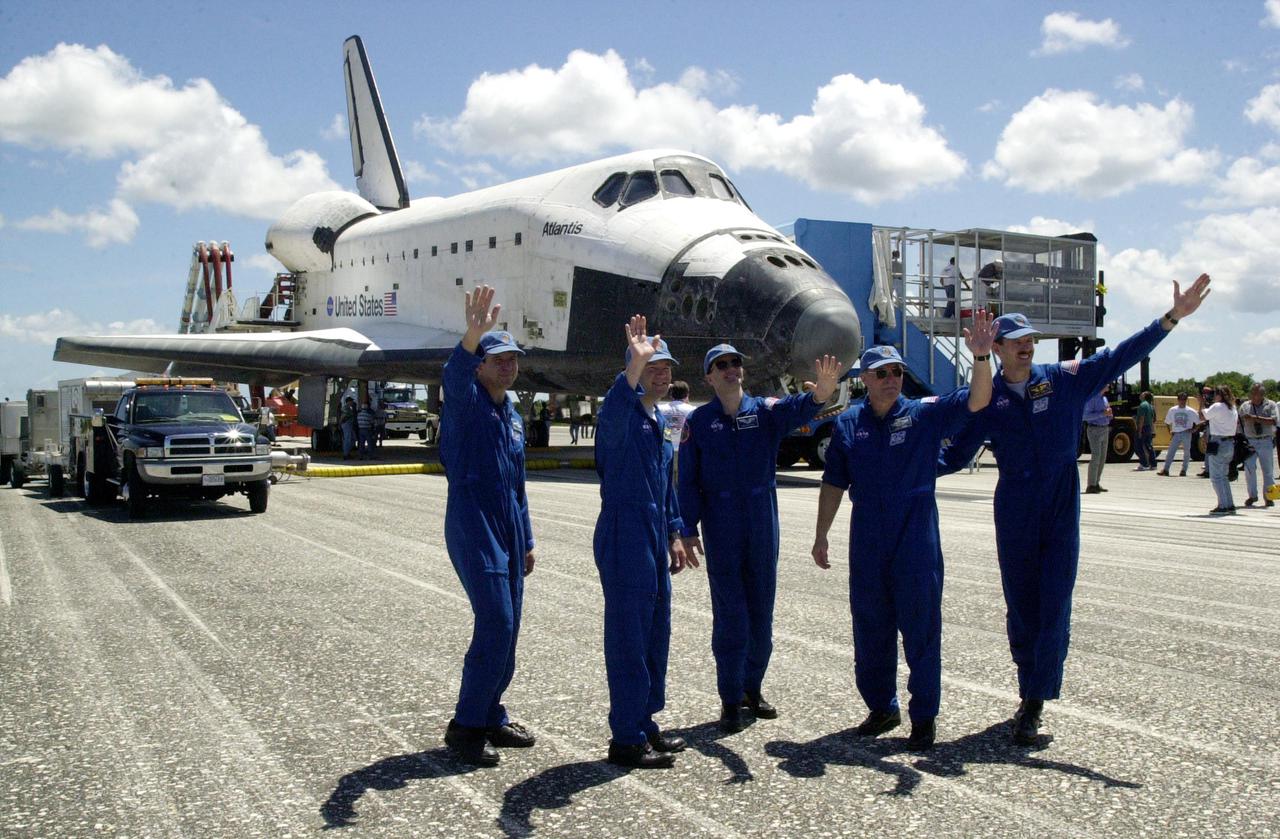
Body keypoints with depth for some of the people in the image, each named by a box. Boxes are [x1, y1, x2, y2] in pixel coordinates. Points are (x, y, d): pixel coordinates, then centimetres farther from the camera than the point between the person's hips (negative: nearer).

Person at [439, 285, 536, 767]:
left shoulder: (513, 417, 17)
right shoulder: (466, 402, -6)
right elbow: (454, 376, -32)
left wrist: (526, 541, 21)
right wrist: (472, 336, -52)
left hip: (507, 528, 8)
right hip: (472, 526, -8)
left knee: (506, 626, 11)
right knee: (495, 623, -13)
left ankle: (491, 717, 23)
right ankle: (466, 726, -1)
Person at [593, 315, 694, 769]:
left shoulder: (659, 420, 17)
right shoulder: (624, 416, -11)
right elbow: (614, 410, -38)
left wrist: (674, 535, 21)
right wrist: (635, 364, -52)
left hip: (653, 539, 9)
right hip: (624, 537, -9)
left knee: (655, 633, 16)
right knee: (629, 637, -4)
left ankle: (644, 726, 28)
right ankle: (625, 740, 5)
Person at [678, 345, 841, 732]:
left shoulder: (766, 411, 2)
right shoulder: (697, 421, 0)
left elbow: (801, 407, -21)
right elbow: (688, 479, -1)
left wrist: (824, 388, -43)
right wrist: (689, 530, -8)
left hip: (763, 523, 2)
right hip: (721, 528, -2)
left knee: (761, 611, 11)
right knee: (730, 615, 0)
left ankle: (753, 687, 28)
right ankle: (730, 699, 11)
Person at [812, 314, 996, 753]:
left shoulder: (925, 414, -1)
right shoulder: (848, 423, 5)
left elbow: (976, 401, -13)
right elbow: (833, 484, 9)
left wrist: (981, 357, -29)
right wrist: (821, 535, 8)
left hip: (916, 542, -2)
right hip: (866, 544, 3)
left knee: (921, 629, 2)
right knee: (870, 630, 11)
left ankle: (924, 715, 14)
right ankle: (881, 707, 28)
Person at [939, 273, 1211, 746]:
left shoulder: (1066, 380, 1)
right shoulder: (988, 399, 2)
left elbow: (1121, 356, -2)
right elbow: (956, 454, 6)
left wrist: (1173, 318, -9)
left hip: (1061, 511, -1)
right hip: (1013, 513, 1)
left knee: (1054, 606, -6)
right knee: (1020, 606, 8)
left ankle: (1034, 705, -1)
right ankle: (1030, 694, 24)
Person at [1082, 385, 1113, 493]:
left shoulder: (1104, 398, 15)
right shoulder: (1091, 398, -12)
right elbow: (1086, 416, -19)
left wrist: (1109, 414, 0)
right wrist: (1103, 413, -24)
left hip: (1105, 430, 9)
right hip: (1095, 430, -9)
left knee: (1102, 458, 9)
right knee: (1095, 457, -12)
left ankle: (1096, 484, 15)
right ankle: (1091, 486, -10)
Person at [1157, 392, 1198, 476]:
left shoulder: (1190, 411, 0)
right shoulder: (1172, 410, 6)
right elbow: (1167, 422, 14)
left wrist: (1192, 430, -8)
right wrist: (1170, 432, 3)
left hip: (1186, 434, -1)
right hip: (1176, 434, 1)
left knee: (1186, 452, 2)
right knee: (1170, 451, -5)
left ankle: (1184, 470, 9)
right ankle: (1165, 470, -7)